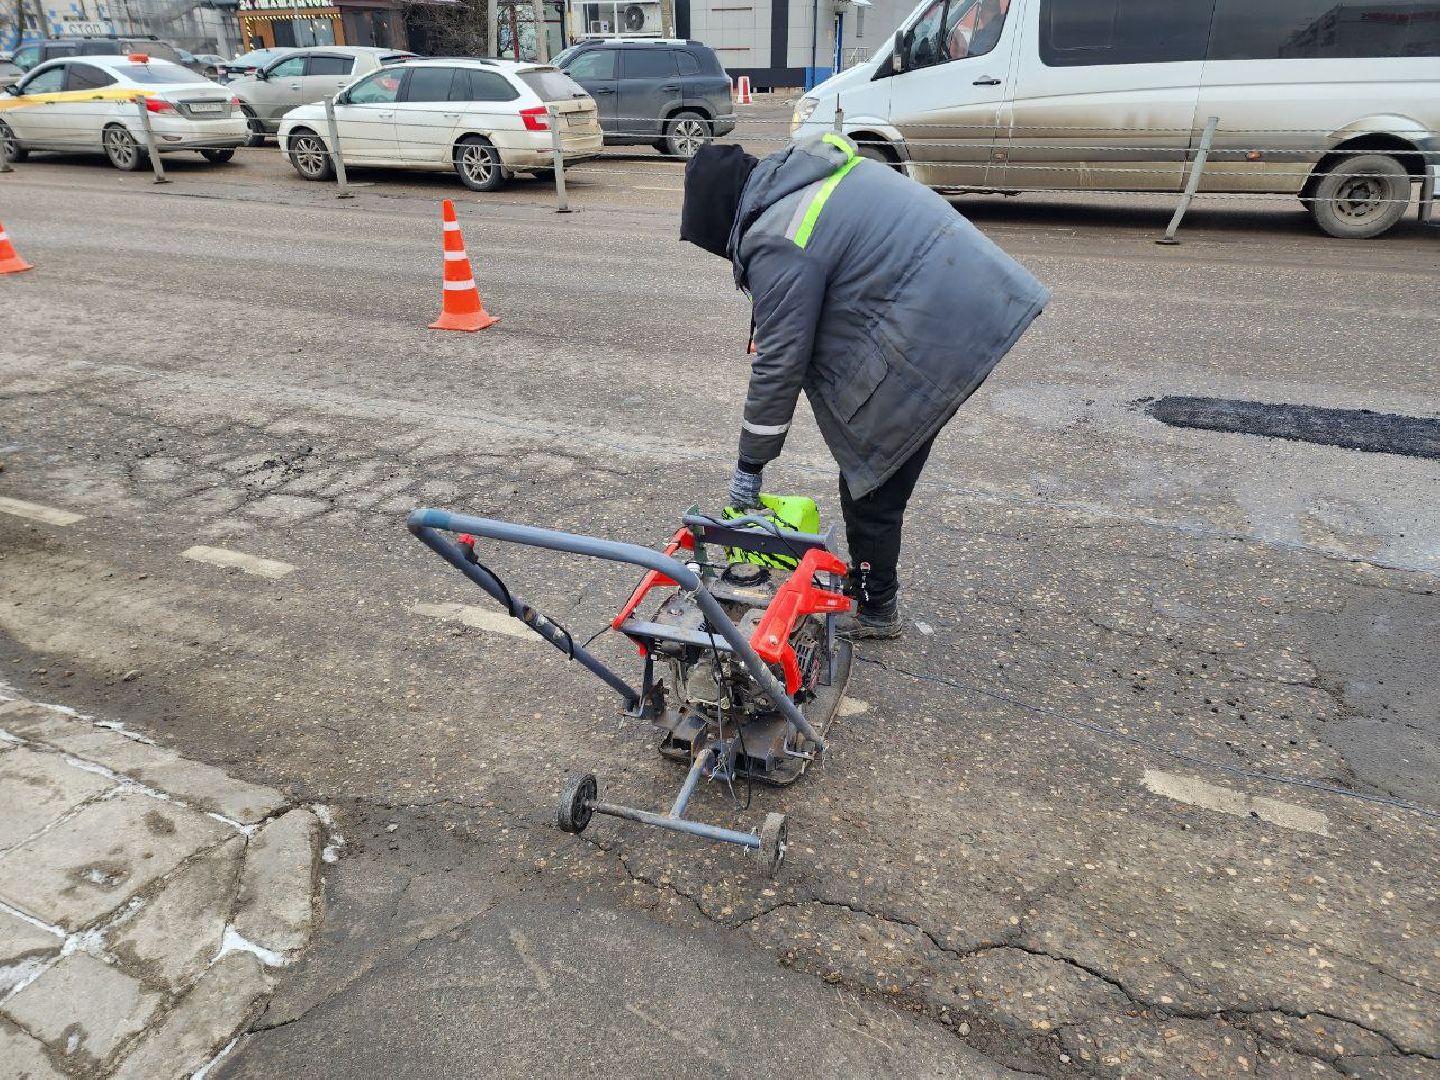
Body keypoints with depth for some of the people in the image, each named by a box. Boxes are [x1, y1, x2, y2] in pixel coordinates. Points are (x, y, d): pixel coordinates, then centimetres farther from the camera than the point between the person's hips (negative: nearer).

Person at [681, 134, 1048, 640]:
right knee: (875, 460, 20)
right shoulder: (809, 170, 14)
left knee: (871, 476, 5)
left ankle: (875, 608, 22)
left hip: (931, 341, -10)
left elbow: (780, 362, -13)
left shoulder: (778, 241, -15)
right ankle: (866, 574, 37)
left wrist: (750, 466, -2)